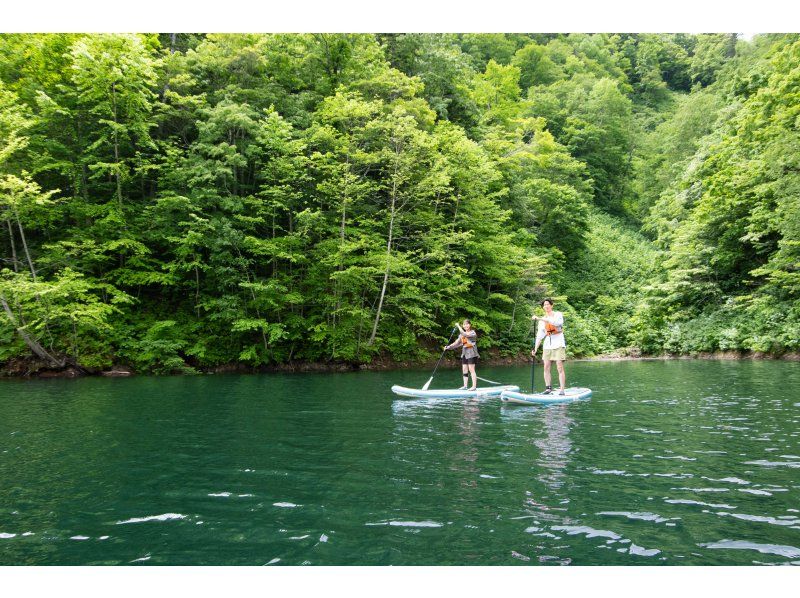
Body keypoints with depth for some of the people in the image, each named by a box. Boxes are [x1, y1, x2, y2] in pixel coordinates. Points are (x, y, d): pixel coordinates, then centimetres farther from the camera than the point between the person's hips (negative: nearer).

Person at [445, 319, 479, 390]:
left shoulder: (473, 333, -6)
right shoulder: (461, 334, 15)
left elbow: (464, 334, -24)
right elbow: (456, 343, 11)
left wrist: (458, 326, -15)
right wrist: (448, 347, -2)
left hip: (471, 353, -7)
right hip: (464, 353, 7)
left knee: (471, 369, -9)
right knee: (464, 370, 6)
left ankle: (474, 386, -8)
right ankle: (465, 386, 11)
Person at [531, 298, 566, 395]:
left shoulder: (558, 314, 1)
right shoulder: (542, 320, 14)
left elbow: (556, 322, -23)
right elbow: (539, 336, 12)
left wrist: (539, 318, -26)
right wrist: (535, 349, 3)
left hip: (558, 344, -5)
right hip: (547, 345, 5)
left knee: (560, 368, -8)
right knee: (546, 367, 1)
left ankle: (562, 391, -9)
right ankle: (548, 388, 10)